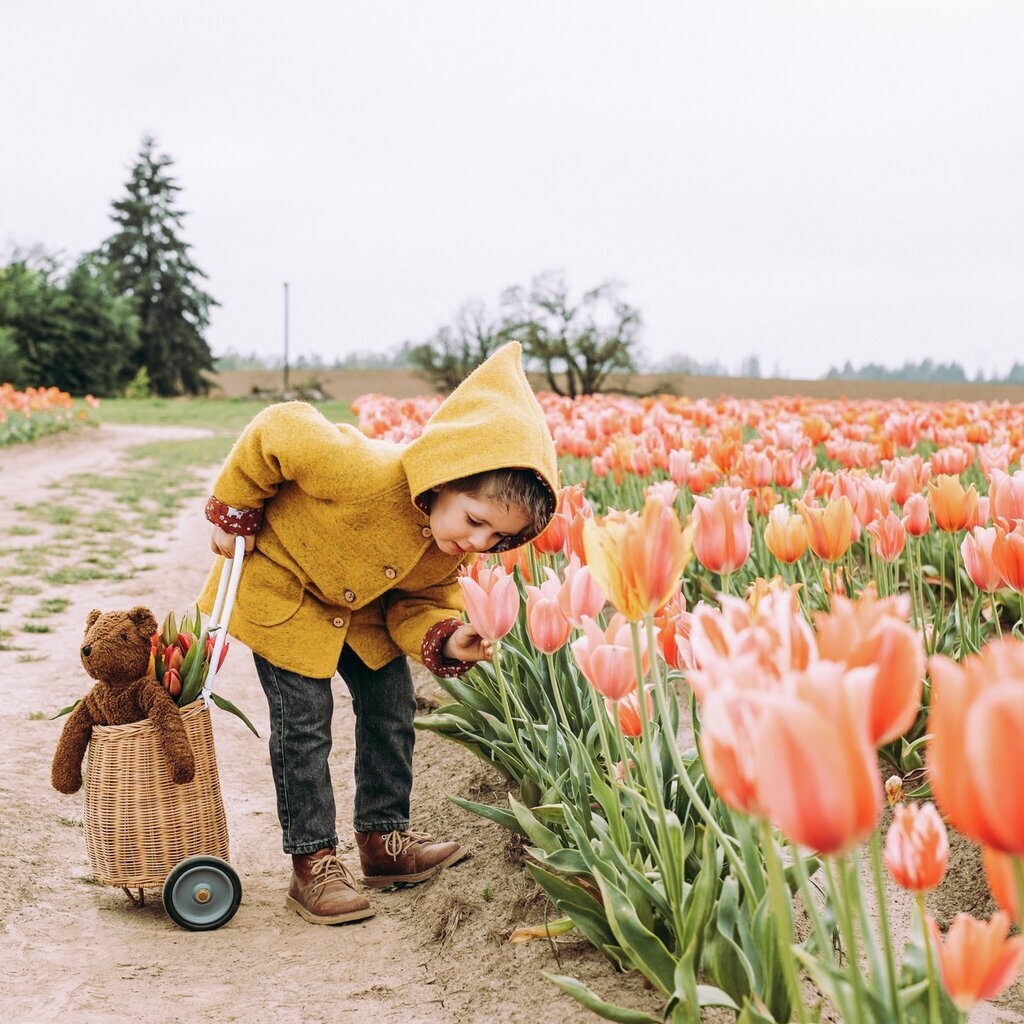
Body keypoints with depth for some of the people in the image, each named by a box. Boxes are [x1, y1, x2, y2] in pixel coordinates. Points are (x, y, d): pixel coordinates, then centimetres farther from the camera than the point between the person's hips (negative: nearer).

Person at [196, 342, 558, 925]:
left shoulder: (453, 545, -20)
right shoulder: (368, 473, -43)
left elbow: (419, 600, -8)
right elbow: (276, 433, -31)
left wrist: (444, 639, -31)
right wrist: (232, 516, -19)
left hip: (361, 605, 6)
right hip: (280, 584, -6)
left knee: (392, 706, 6)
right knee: (305, 720, -8)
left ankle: (384, 837, 22)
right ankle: (313, 862, 4)